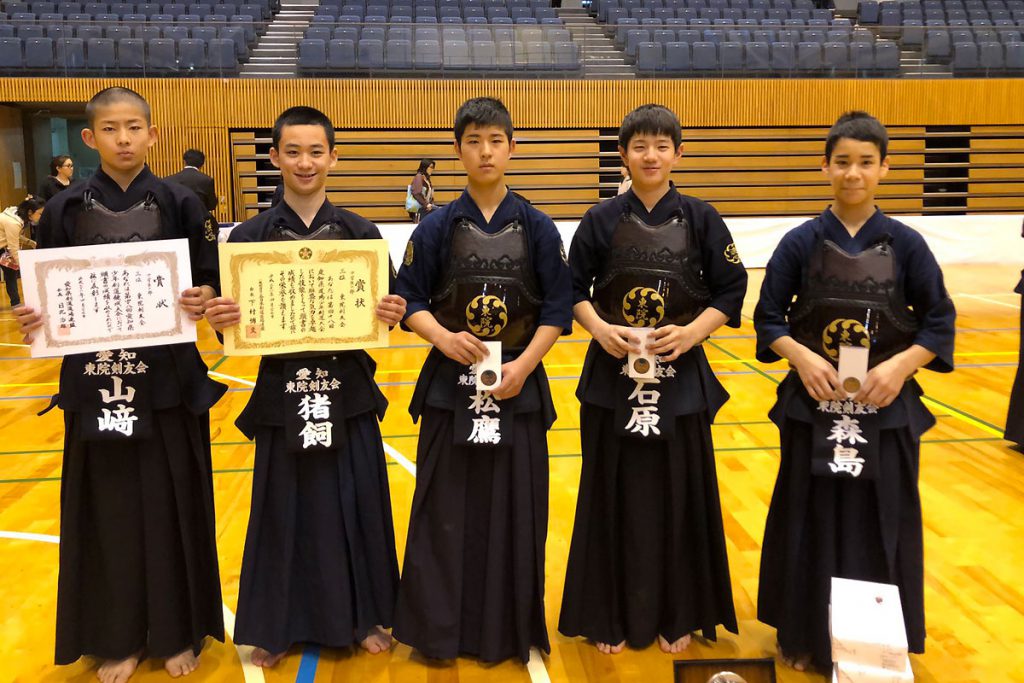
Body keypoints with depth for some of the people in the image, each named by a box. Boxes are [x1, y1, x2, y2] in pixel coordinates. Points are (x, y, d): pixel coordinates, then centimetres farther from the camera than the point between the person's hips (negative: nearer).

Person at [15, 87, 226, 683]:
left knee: (172, 502, 6)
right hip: (95, 376, 1)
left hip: (169, 377, -1)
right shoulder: (65, 209, 3)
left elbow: (211, 282, 1)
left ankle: (179, 632, 22)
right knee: (109, 506, 8)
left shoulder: (181, 204, 1)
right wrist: (31, 319, -14)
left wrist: (205, 300, -20)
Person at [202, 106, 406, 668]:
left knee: (355, 502, 10)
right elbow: (232, 318, -2)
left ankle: (363, 615, 30)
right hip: (282, 390, 0)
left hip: (349, 390, 1)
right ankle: (280, 624, 29)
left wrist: (393, 315, -22)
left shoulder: (361, 232, 0)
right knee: (285, 507, 10)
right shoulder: (250, 236, -2)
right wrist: (219, 320, -24)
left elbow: (383, 310, 0)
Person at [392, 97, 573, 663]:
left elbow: (558, 308, -1)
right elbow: (410, 301, 1)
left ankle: (509, 626, 23)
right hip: (450, 385, 0)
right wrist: (443, 337, -17)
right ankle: (440, 625, 20)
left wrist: (524, 364, -12)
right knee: (447, 509, 4)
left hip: (518, 384, 0)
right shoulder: (437, 227, 1)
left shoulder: (537, 227, 1)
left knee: (514, 508, 6)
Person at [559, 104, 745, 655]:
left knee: (678, 496, 7)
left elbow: (730, 291, 1)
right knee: (614, 497, 6)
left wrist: (691, 332, -14)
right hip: (613, 374, 0)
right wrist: (599, 328, -15)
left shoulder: (700, 218, 0)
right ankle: (611, 615, 22)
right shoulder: (602, 219, 1)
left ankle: (676, 615, 24)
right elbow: (574, 290, 3)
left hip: (680, 375, 0)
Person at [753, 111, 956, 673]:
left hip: (886, 410, 0)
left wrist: (901, 364, -17)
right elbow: (768, 319, 0)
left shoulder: (905, 244, -1)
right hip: (814, 405, 0)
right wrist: (801, 356, -18)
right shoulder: (801, 242, -2)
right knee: (812, 524, 7)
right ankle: (804, 639, 24)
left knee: (882, 528, 7)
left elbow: (939, 322, 0)